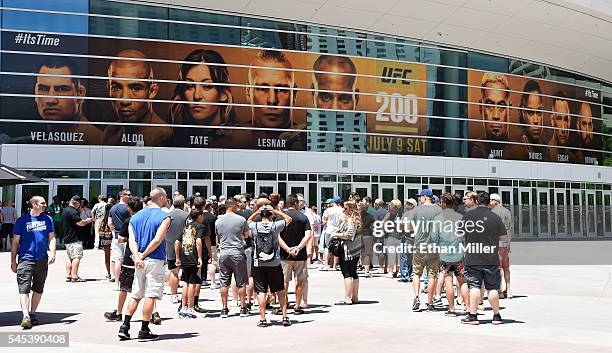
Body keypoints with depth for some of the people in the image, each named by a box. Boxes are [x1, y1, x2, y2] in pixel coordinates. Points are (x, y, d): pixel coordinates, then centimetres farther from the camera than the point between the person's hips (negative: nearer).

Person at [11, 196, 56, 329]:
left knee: (38, 289, 10)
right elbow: (15, 241, 3)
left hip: (42, 260, 4)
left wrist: (52, 253, -7)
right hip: (25, 259, -3)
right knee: (24, 288, -12)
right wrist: (13, 261, 1)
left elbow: (52, 238, 8)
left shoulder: (48, 219, 8)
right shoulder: (22, 220, 0)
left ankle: (32, 314, 22)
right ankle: (26, 317, -18)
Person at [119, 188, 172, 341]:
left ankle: (124, 327, 13)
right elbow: (157, 240, -18)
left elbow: (132, 241, -1)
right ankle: (144, 331, 2)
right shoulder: (164, 217, -6)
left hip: (139, 261, 6)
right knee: (151, 295, 0)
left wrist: (137, 257, -11)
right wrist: (143, 255, -9)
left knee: (136, 295, 15)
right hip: (155, 260, -6)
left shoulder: (136, 216, 12)